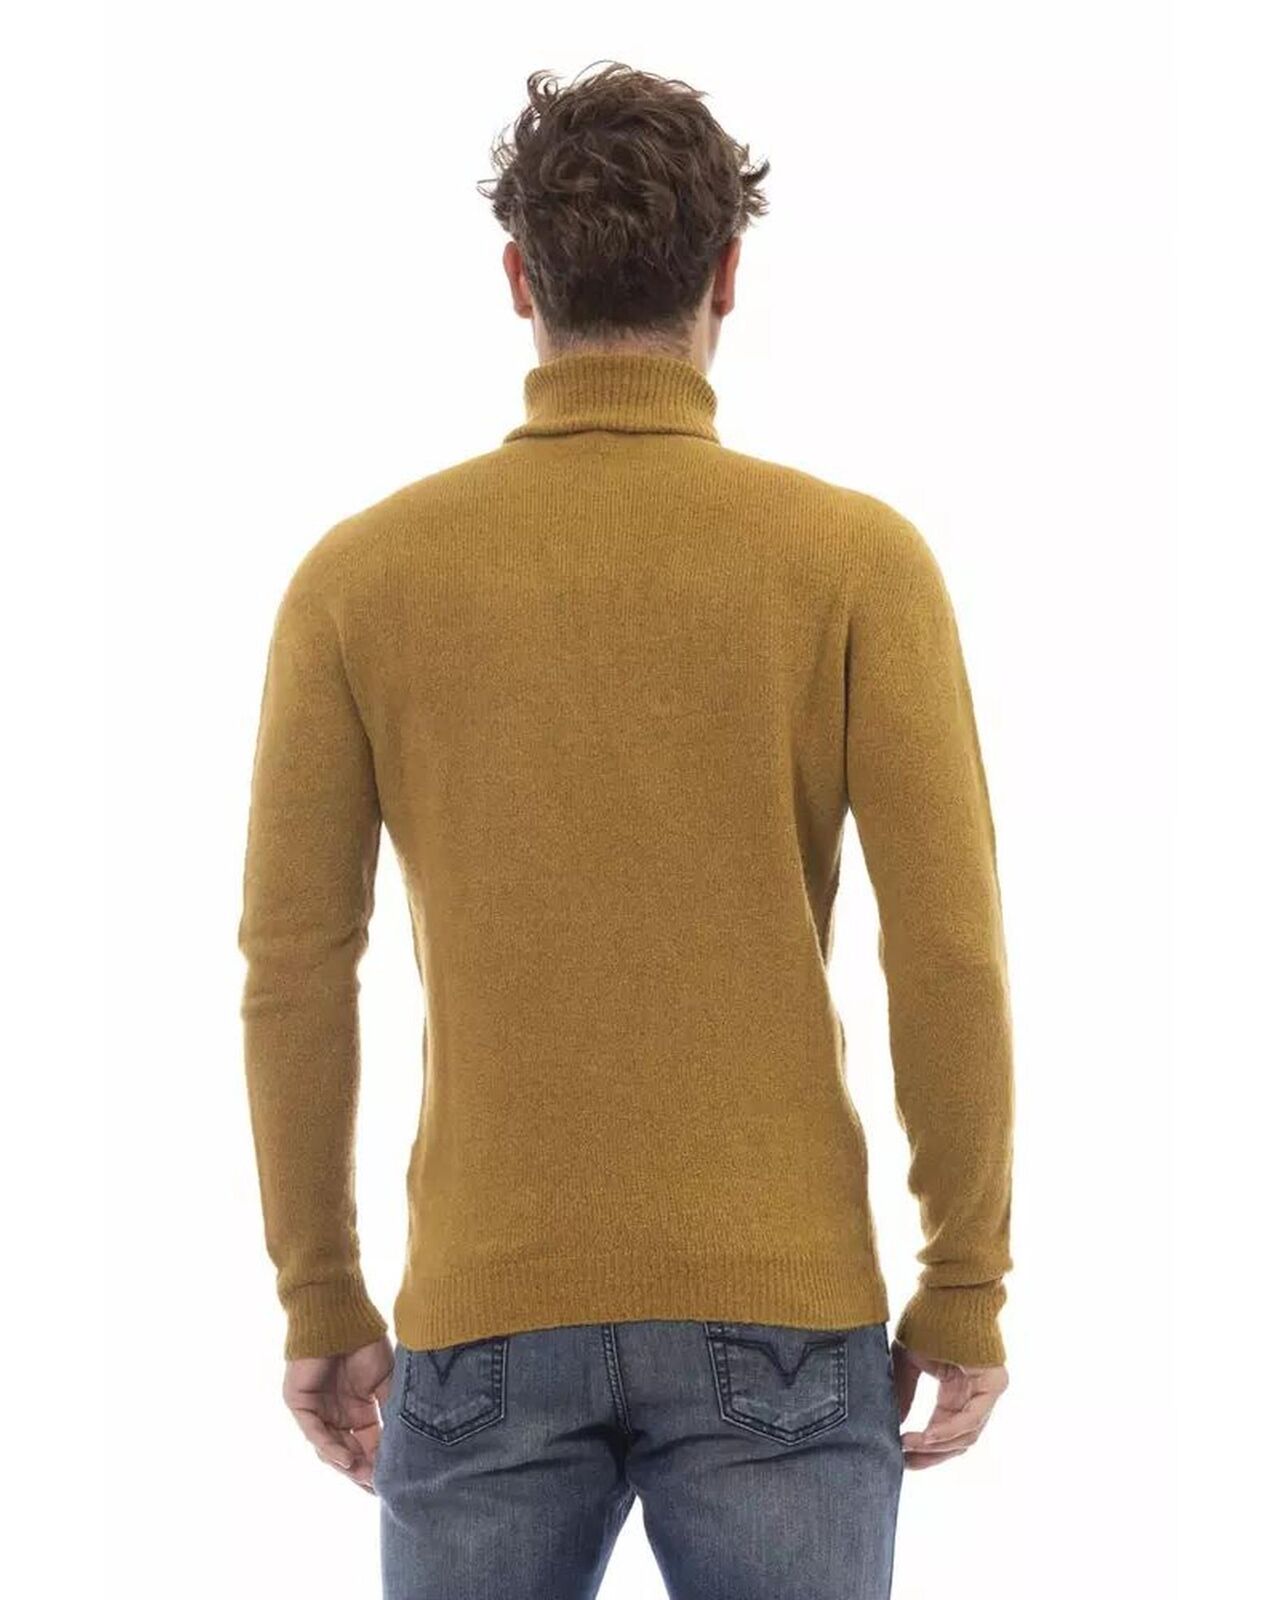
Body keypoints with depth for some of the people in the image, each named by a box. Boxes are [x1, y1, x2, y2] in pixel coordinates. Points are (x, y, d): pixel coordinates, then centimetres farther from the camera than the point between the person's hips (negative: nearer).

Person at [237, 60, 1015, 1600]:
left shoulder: (360, 573, 0)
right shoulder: (856, 558, -4)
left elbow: (294, 967, -1)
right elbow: (950, 954, -8)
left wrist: (322, 1305, 9)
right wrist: (965, 1294, 2)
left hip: (487, 1316, 1)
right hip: (778, 1314, -1)